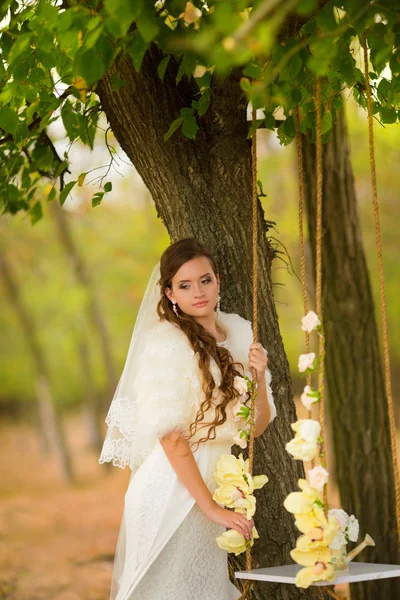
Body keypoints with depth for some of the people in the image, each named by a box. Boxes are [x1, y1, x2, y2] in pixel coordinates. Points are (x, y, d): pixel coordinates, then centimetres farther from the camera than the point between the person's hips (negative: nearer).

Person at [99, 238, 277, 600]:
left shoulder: (239, 332, 6)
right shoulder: (166, 342, -13)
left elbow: (256, 427, 8)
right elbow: (171, 437, -18)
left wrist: (260, 377, -10)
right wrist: (212, 507, -20)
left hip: (216, 486, 7)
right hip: (173, 491, -6)